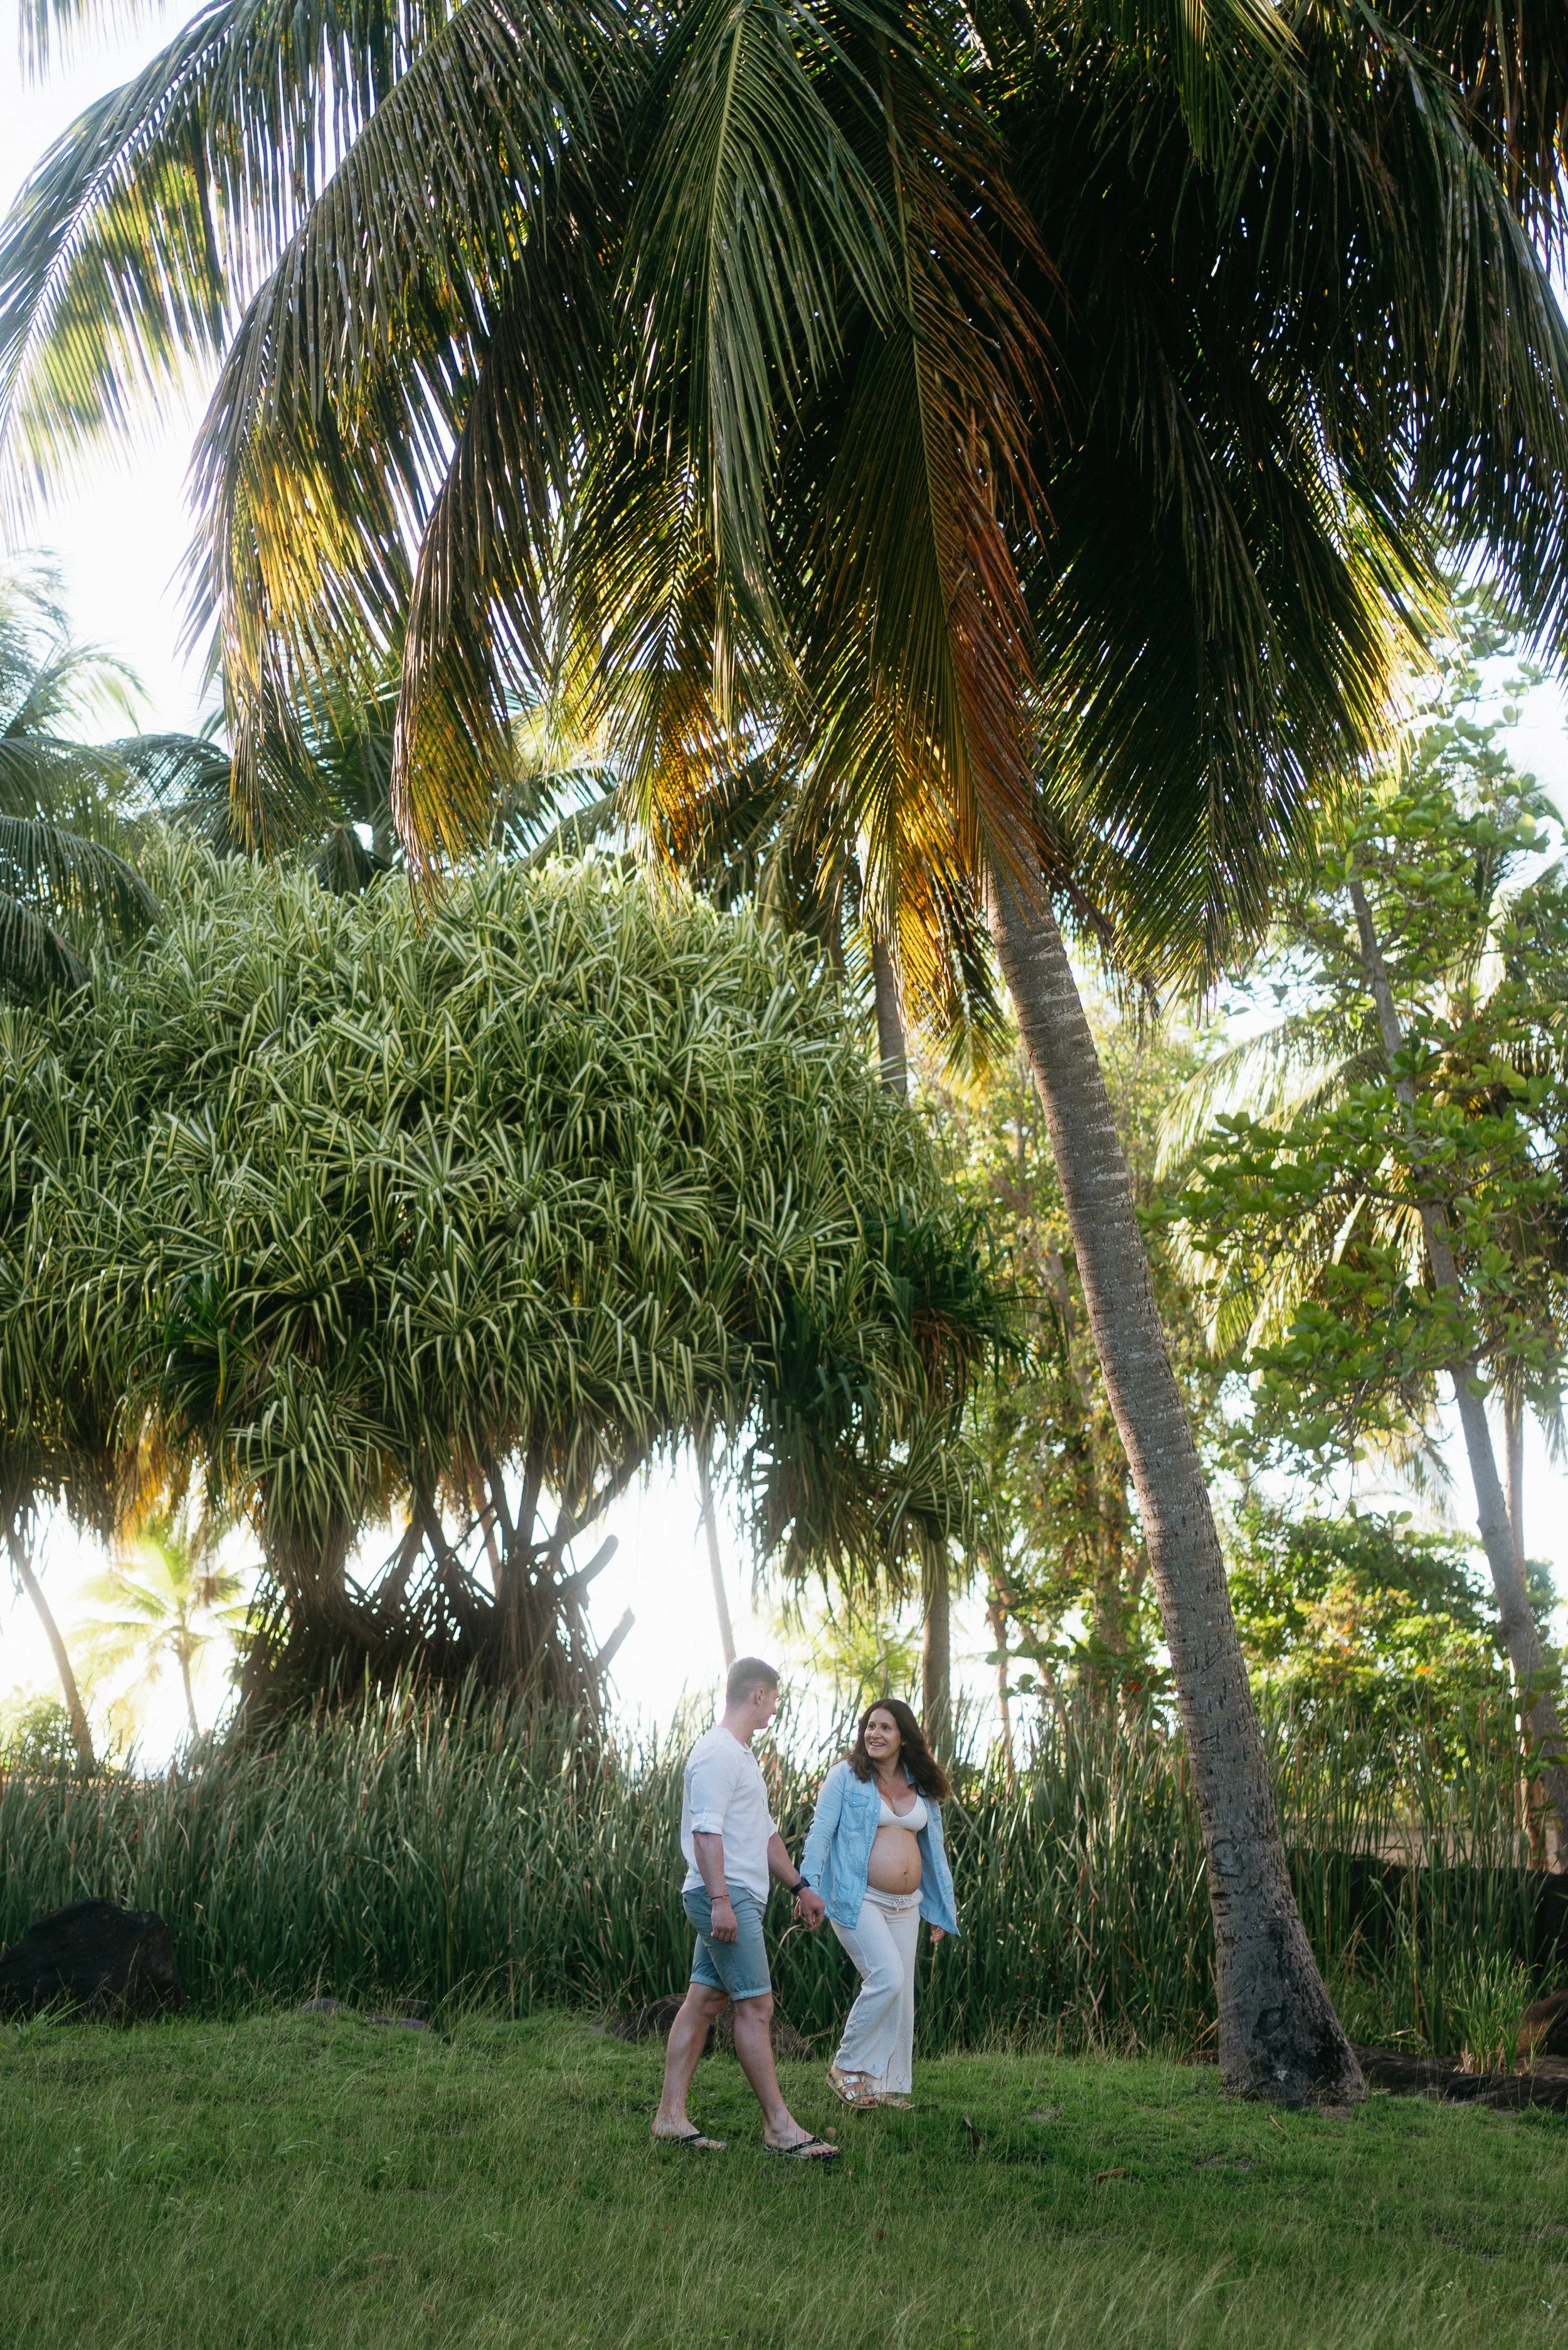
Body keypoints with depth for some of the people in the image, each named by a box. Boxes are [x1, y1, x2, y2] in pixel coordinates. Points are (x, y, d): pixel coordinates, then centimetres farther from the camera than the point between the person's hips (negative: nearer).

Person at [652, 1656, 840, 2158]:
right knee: (756, 2005, -7)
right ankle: (779, 2126, -3)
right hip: (726, 1897, -10)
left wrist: (799, 1885, 26)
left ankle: (671, 2114, 13)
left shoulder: (742, 1755, 20)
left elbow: (765, 1833, 27)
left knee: (703, 2001, 9)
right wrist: (720, 1899, -26)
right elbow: (706, 1830, -21)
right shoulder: (717, 1754, -13)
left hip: (739, 1900, 10)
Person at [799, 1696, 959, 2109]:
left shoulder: (922, 1788, 11)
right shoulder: (846, 1776, -3)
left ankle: (890, 2085, 18)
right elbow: (821, 1832, -6)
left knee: (902, 1993, 6)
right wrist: (808, 1890, -15)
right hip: (857, 1900, -6)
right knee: (888, 1978, -18)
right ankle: (847, 2066, -2)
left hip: (906, 1906, 6)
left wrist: (941, 1909, 17)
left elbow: (933, 1850, 18)